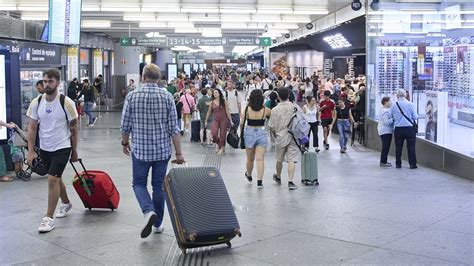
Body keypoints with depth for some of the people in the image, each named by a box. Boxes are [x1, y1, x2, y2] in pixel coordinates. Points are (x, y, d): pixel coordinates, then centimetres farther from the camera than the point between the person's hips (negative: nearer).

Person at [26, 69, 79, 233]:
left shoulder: (66, 103, -13)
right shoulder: (36, 103, -3)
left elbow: (73, 129, -4)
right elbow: (32, 128, 0)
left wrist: (74, 151, 0)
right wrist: (31, 151, -7)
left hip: (62, 148, -5)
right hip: (44, 148, 5)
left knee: (52, 179, -14)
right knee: (56, 178, 20)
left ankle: (49, 218, -5)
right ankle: (66, 203, 45)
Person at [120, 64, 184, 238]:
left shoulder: (132, 96, -7)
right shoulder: (167, 96, -5)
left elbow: (125, 125, -2)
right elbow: (174, 128, -6)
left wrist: (125, 142, 17)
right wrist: (178, 152, 0)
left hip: (140, 150, -1)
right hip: (163, 150, 1)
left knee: (139, 183, 14)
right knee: (159, 185, 14)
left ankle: (149, 211, -12)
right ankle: (157, 223, 21)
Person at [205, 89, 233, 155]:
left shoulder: (224, 102, -2)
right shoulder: (212, 102, 4)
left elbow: (227, 112, -1)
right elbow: (209, 112, 13)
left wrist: (231, 121, -3)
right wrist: (206, 121, 15)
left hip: (223, 120, -1)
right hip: (215, 120, 1)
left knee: (222, 134, 1)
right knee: (214, 133, -19)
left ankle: (222, 148, 17)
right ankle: (217, 143, 9)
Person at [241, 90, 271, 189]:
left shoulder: (248, 109, -8)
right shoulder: (265, 110, -6)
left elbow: (241, 123, -2)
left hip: (249, 133, 1)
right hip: (261, 133, 0)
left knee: (250, 158, 18)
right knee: (260, 159, -2)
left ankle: (249, 175, 41)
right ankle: (259, 181, -10)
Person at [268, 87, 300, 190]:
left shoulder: (275, 110, -7)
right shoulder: (294, 107, -7)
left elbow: (271, 127, -2)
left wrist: (274, 135, 16)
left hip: (280, 137, 1)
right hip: (293, 137, -1)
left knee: (279, 159, 18)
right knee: (291, 160, -3)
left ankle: (278, 177, 39)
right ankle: (290, 182, -12)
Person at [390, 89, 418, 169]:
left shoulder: (393, 105, -2)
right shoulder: (410, 104, -6)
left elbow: (390, 117, 3)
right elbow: (415, 117, -4)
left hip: (398, 129, 2)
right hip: (409, 128, -2)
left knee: (398, 147, 11)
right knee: (411, 147, 5)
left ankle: (398, 164, 16)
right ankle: (412, 164, 6)